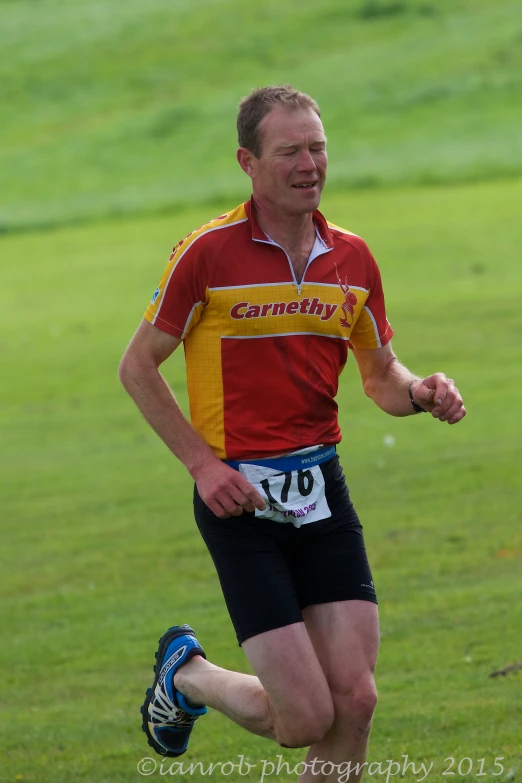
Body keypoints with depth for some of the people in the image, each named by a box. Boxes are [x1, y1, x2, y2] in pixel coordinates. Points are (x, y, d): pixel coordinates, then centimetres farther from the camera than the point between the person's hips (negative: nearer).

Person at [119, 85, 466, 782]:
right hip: (238, 496, -5)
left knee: (354, 700, -6)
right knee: (305, 718, -8)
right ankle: (187, 672, 23)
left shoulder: (352, 258, 6)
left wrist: (421, 393, -7)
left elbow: (380, 374, 16)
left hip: (321, 489, 5)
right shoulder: (209, 253, -10)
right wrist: (202, 462, -10)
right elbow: (138, 366, -2)